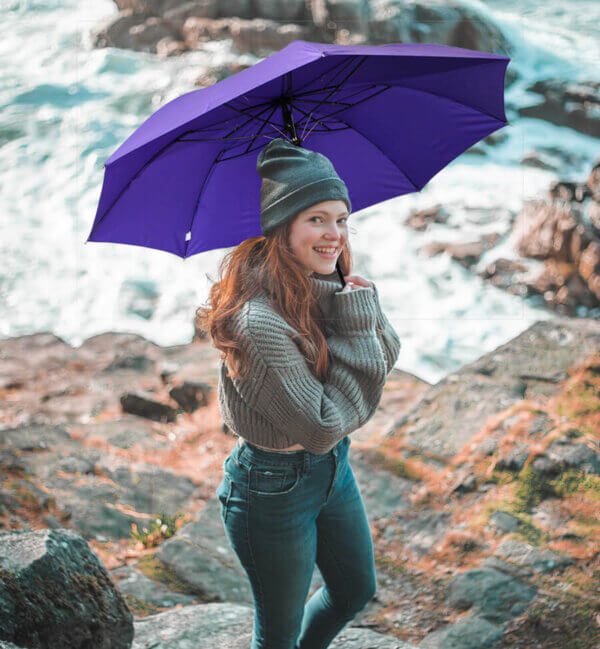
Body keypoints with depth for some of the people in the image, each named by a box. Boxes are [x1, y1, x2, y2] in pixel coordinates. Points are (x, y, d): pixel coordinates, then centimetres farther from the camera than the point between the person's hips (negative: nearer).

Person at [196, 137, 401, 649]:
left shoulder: (325, 288, -6)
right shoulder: (257, 321, -32)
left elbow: (388, 355, -1)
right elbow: (324, 428, -28)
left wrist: (363, 308, -21)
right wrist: (356, 323, -26)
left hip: (334, 470, 8)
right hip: (275, 488, -8)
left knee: (356, 591, 28)